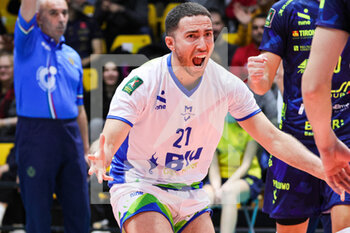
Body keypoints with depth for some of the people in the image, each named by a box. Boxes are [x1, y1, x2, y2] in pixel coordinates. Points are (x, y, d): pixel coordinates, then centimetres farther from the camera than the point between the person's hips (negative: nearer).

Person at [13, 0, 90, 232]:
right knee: (38, 213, -1)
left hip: (71, 135, 5)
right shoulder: (29, 42, 3)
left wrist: (86, 149, 15)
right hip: (36, 135, -5)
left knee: (79, 211, 6)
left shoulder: (72, 56, 17)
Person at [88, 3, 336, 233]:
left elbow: (273, 138, -5)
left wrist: (325, 168, -17)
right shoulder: (141, 82, -20)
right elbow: (109, 141, -27)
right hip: (138, 188, -5)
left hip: (190, 194, 6)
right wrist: (101, 160, -53)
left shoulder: (226, 85, -7)